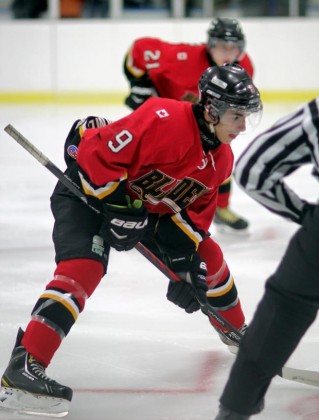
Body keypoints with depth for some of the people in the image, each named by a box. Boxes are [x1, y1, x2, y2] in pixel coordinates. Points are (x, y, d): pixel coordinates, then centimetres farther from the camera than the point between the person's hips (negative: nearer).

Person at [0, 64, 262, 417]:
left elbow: (196, 209, 5)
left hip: (149, 205, 9)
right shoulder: (164, 119, -31)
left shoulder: (221, 159, -3)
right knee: (83, 267, -29)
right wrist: (116, 208, -28)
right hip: (90, 190, -9)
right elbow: (96, 151, -31)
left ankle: (236, 332, 40)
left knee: (206, 257, 13)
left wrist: (188, 263, -6)